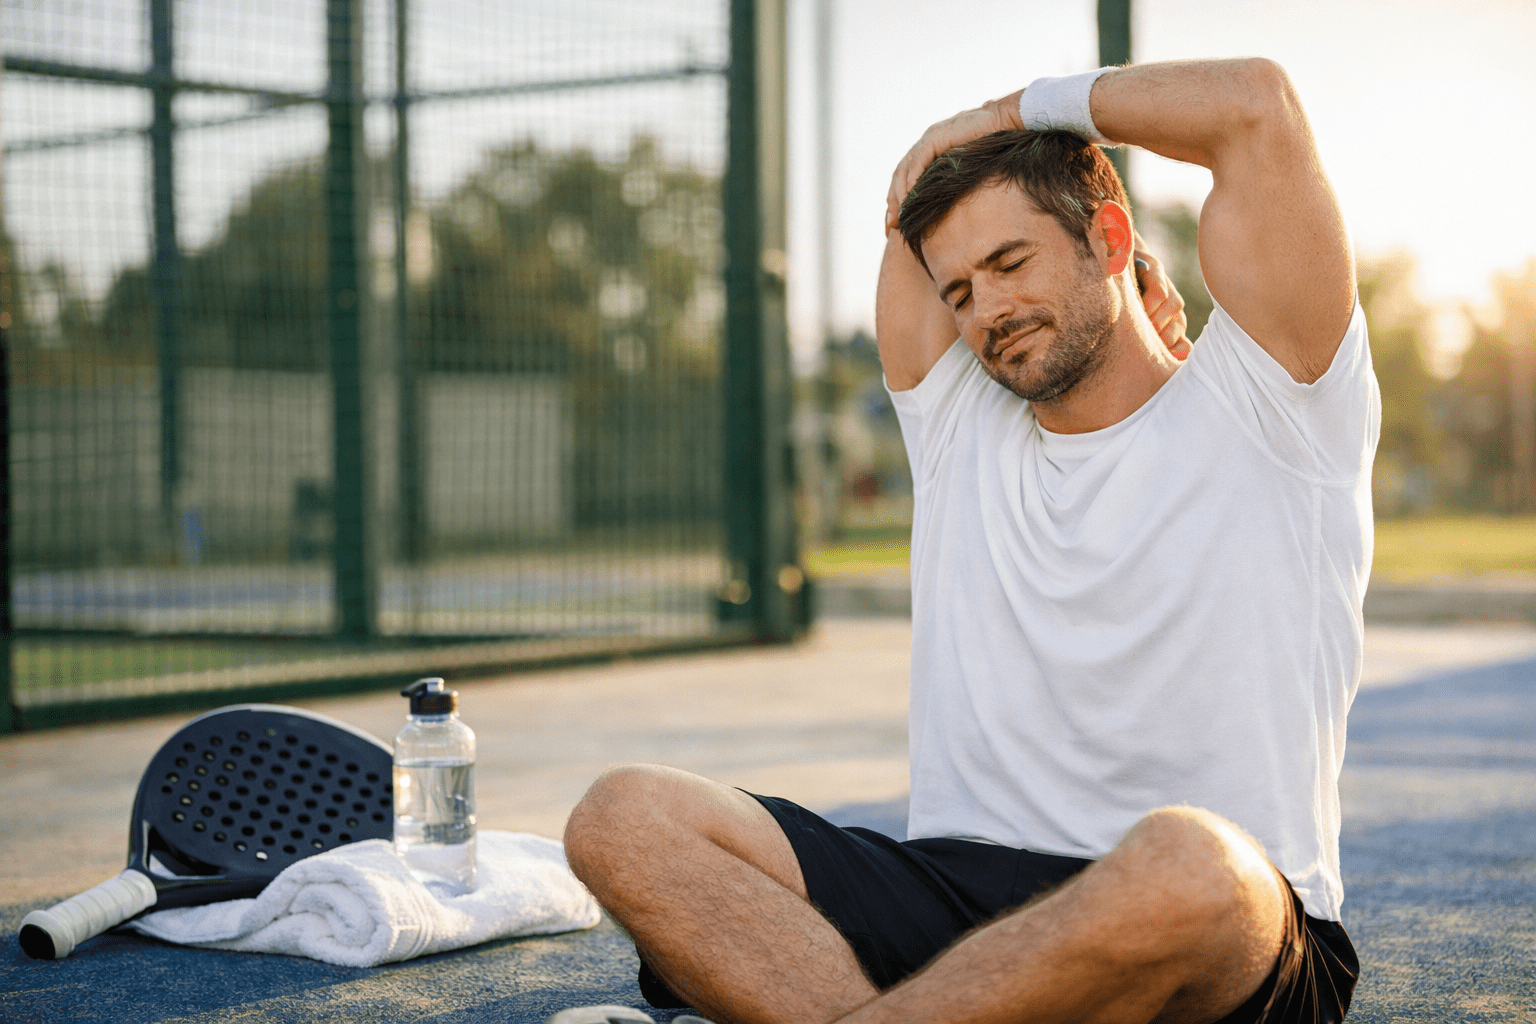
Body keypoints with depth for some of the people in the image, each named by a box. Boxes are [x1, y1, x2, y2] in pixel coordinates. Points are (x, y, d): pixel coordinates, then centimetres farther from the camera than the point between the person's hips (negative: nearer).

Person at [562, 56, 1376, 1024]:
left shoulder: (1256, 410, 6)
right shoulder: (961, 428, 21)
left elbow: (1259, 102, -4)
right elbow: (916, 187, 27)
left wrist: (1026, 109, 8)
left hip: (1238, 941, -4)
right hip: (956, 888, 5)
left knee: (1187, 862, -42)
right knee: (626, 820, -17)